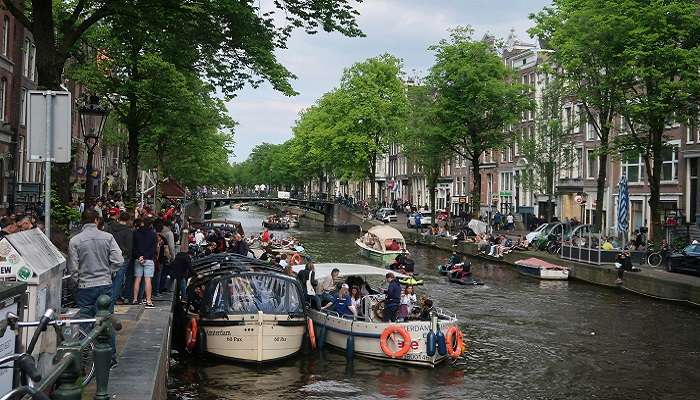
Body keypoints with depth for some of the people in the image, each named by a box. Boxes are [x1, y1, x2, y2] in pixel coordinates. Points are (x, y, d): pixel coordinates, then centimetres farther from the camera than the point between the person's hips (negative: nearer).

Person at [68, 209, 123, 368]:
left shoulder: (74, 240, -5)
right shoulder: (108, 237, -4)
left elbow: (73, 268, -4)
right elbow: (118, 261, -7)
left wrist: (79, 280, 13)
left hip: (85, 287, -1)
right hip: (105, 284, 1)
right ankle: (111, 358, 15)